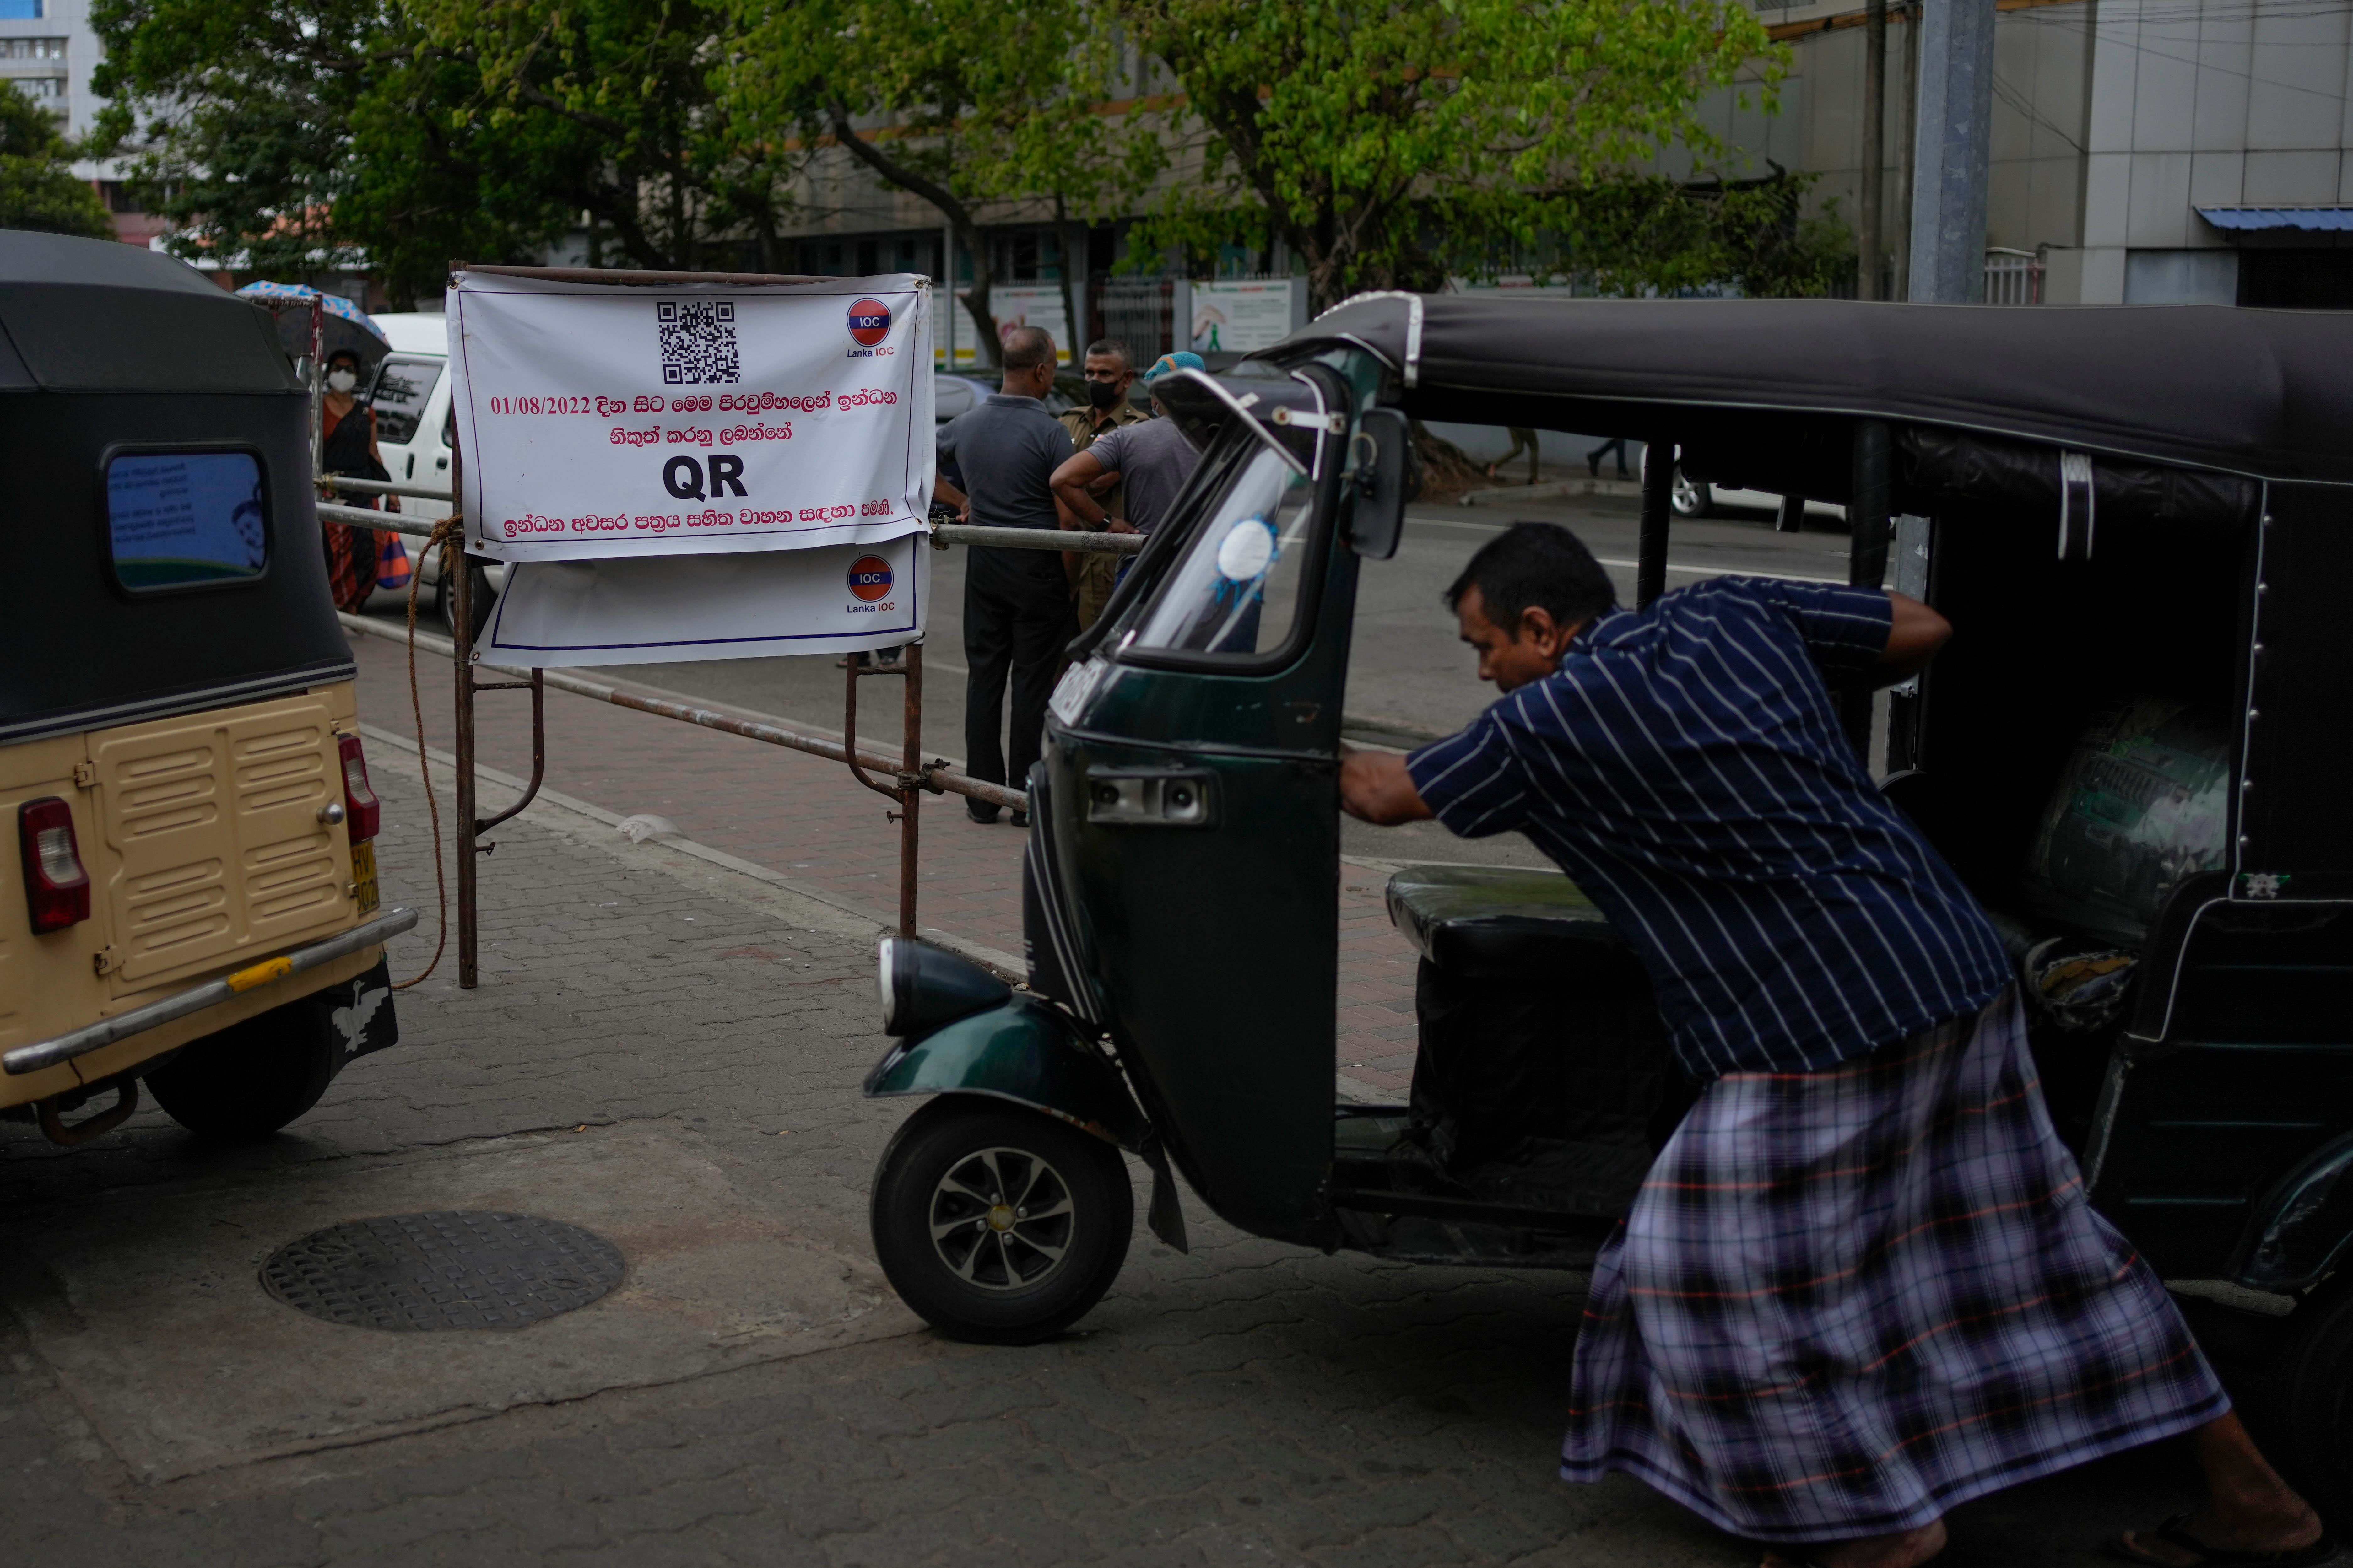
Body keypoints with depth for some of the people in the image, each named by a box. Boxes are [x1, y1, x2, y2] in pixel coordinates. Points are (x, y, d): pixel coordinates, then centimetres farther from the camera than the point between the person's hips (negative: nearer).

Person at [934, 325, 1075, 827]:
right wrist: (1069, 573, -3)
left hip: (984, 564, 5)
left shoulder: (968, 424, 3)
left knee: (984, 676, 10)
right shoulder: (1049, 432, -14)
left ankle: (983, 796, 13)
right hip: (1038, 565, -5)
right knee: (1034, 681, 2)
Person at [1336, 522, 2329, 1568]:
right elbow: (1922, 630, 18)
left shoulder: (1545, 727, -8)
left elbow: (1387, 796, 7)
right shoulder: (1732, 615, 9)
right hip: (1960, 973, 8)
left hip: (1825, 1030, -8)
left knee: (1714, 1272, 6)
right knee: (2023, 1241, 18)